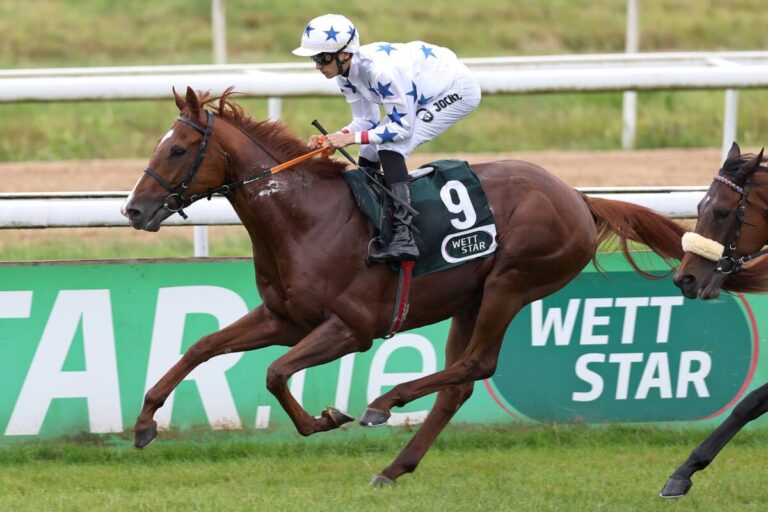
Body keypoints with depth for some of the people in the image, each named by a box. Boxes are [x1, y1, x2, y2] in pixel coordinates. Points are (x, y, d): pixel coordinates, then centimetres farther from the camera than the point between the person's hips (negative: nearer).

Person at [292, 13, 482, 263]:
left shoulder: (380, 69, -35)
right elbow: (366, 122, 0)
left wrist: (353, 137, -32)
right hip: (424, 96, 9)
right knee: (369, 153, 5)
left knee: (390, 147, -24)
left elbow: (403, 127, -30)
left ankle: (404, 237, -26)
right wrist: (331, 139, -17)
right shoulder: (346, 75, -8)